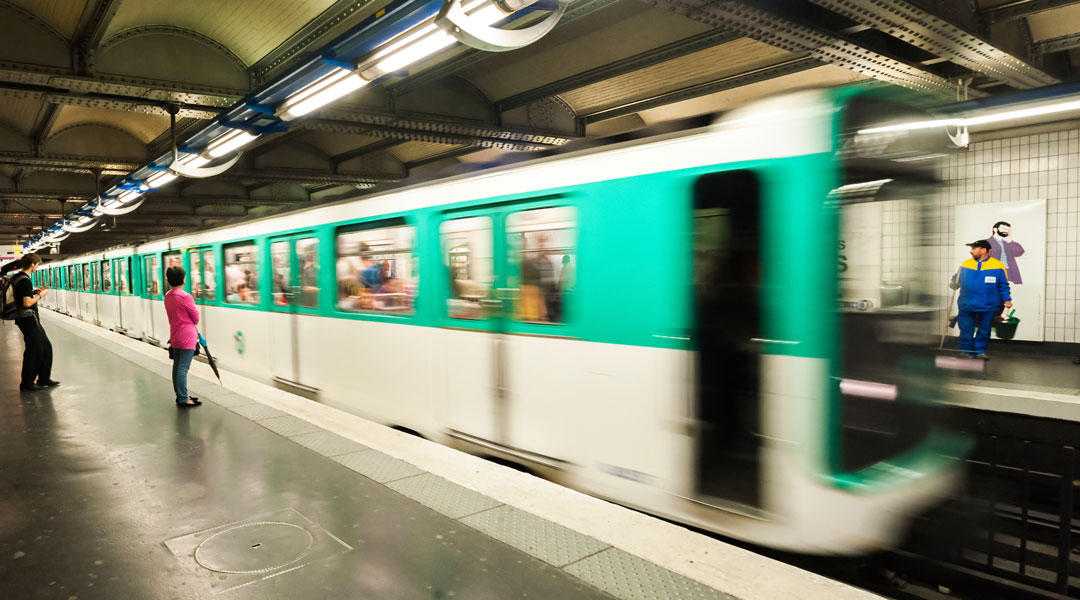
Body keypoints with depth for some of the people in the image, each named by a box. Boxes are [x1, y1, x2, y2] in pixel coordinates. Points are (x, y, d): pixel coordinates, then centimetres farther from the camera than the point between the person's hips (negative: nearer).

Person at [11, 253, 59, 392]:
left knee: (46, 347, 16)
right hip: (29, 320, -10)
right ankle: (27, 384, 7)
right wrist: (40, 295, -10)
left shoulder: (18, 277, 12)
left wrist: (34, 292, 12)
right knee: (33, 351, -2)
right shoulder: (25, 280, -19)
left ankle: (44, 378, 23)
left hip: (31, 320, 10)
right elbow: (27, 303, -24)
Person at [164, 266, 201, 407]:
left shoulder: (167, 296, 7)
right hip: (187, 337, -8)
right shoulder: (185, 297, -18)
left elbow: (173, 316, 14)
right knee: (183, 368, -6)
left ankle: (180, 396, 23)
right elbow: (196, 318, -9)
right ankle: (183, 400, -3)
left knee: (177, 366, 13)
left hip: (175, 336, 9)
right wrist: (191, 323, 14)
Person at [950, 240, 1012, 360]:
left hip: (987, 306, -1)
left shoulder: (998, 266, -2)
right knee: (966, 330, 5)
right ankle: (966, 351, 20)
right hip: (967, 305, 1)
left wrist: (1007, 299, -6)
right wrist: (953, 284, -12)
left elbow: (1003, 285, 2)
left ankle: (980, 350, 25)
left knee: (984, 331, 10)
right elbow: (957, 280, 10)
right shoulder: (966, 264, 4)